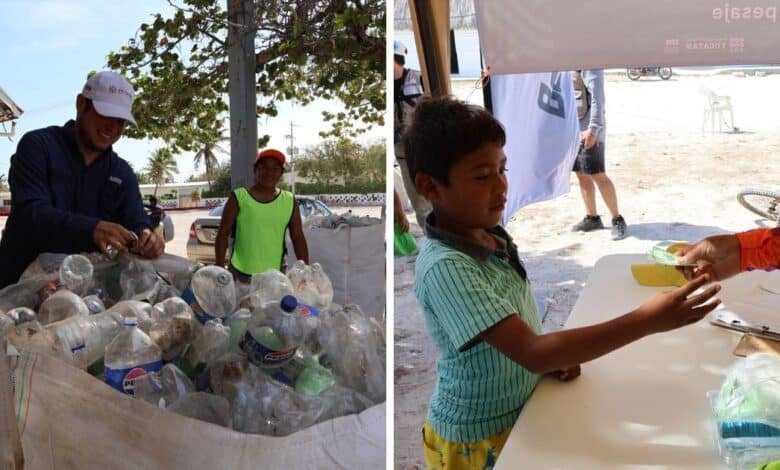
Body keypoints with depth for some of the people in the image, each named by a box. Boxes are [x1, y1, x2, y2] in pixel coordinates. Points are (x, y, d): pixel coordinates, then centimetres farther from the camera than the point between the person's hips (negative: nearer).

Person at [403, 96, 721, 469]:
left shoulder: (490, 235, -4)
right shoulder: (444, 266, -29)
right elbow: (531, 354, -34)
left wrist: (559, 355, -6)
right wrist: (646, 321, -37)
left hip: (520, 415, 7)